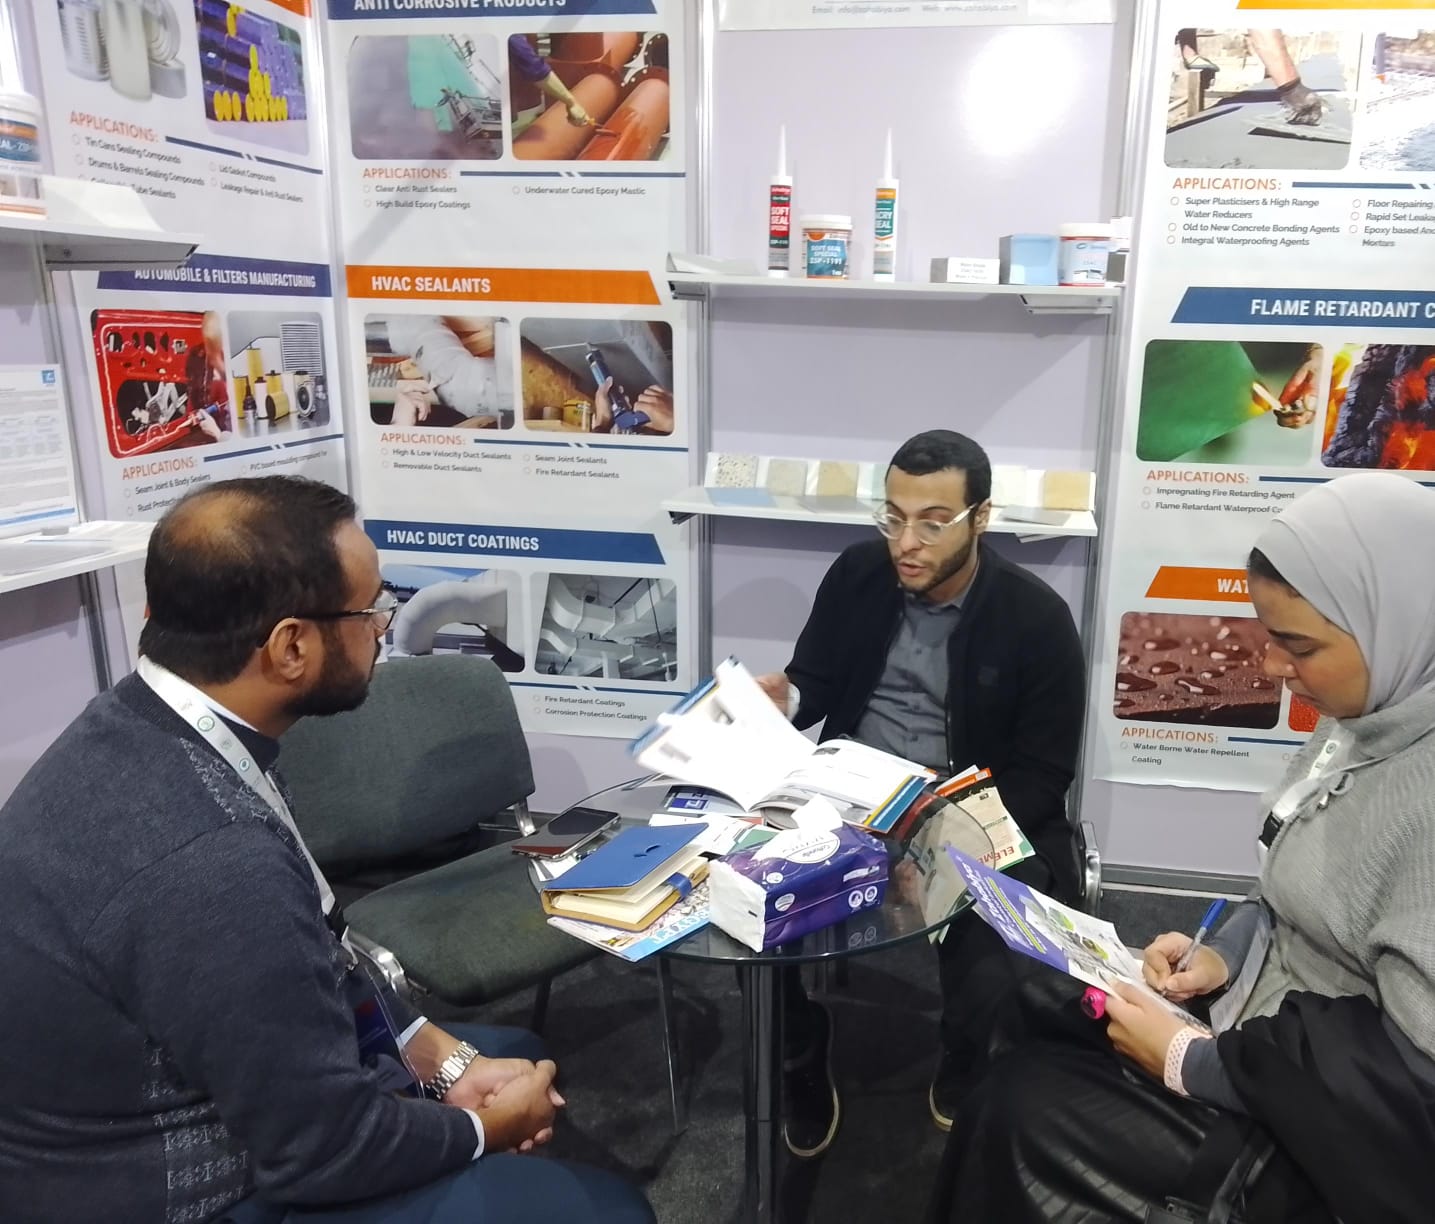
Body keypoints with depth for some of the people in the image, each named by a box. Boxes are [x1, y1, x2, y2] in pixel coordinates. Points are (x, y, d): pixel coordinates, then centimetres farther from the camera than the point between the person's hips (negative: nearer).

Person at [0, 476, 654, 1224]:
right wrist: (485, 1128, -6)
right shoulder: (211, 863, -37)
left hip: (182, 1117, 8)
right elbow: (326, 1149, -24)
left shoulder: (135, 728, -8)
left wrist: (447, 1058, 1)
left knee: (515, 1054, 21)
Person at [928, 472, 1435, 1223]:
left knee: (1027, 1111, -8)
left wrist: (1186, 1060, -21)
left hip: (1327, 1133, -8)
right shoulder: (1367, 724, -1)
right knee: (1027, 1031, 6)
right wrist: (1221, 955, -4)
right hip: (1269, 1025, 8)